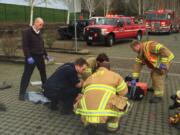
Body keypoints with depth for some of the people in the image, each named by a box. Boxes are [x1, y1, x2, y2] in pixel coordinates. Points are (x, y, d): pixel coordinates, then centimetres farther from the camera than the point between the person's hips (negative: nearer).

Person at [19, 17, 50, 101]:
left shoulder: (39, 33, 12)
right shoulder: (27, 32, -12)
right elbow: (25, 46, -18)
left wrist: (45, 55, 20)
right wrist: (28, 57, -26)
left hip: (40, 56, 8)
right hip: (31, 56, -7)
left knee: (43, 73, 18)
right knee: (27, 74, -5)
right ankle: (22, 93, 1)